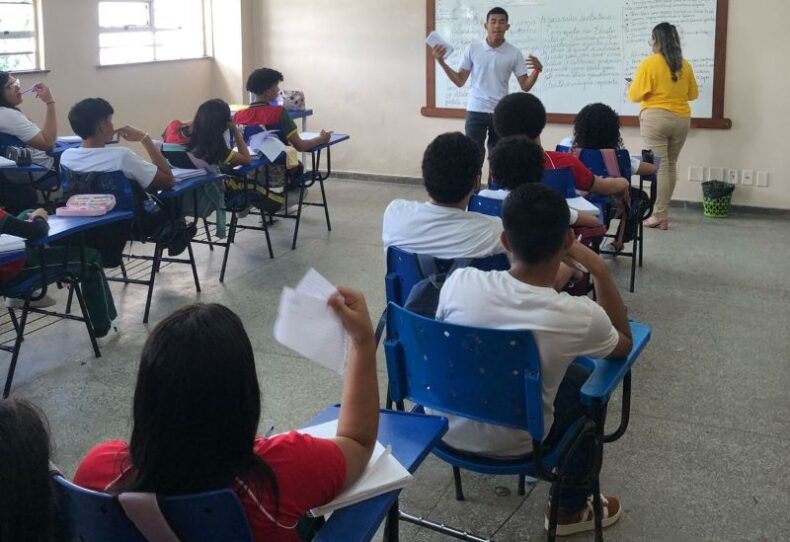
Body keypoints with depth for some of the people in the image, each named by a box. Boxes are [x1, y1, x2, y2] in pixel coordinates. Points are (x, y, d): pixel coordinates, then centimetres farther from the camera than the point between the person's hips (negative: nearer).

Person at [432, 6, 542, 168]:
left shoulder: (514, 53, 1)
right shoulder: (472, 49, 1)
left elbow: (525, 86, 1)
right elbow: (460, 81, 4)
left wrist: (537, 70, -17)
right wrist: (442, 62, -6)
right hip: (476, 111, -1)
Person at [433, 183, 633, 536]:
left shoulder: (460, 282, -22)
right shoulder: (580, 317, -25)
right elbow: (624, 345, 0)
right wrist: (599, 269, -3)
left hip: (443, 427, 3)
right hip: (511, 446, -3)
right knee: (584, 381, 25)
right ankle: (571, 508, 36)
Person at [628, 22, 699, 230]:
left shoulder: (648, 64, -9)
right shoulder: (685, 65, 6)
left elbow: (635, 95, -8)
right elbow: (693, 94, 15)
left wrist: (632, 86, 13)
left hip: (655, 119, -5)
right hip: (681, 119, 5)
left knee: (659, 166, -4)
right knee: (670, 165, 14)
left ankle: (660, 216, -3)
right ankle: (662, 211, 20)